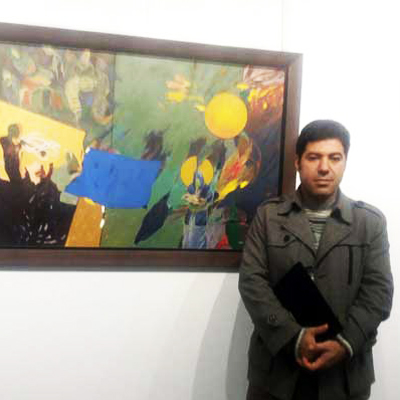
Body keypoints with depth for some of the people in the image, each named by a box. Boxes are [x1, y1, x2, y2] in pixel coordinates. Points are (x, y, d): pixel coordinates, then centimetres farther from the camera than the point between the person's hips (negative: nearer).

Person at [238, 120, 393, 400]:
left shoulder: (371, 221, 3)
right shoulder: (268, 215, 2)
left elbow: (378, 290, -3)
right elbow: (252, 281, -6)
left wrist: (345, 343, -16)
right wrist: (294, 338, -15)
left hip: (345, 370, 1)